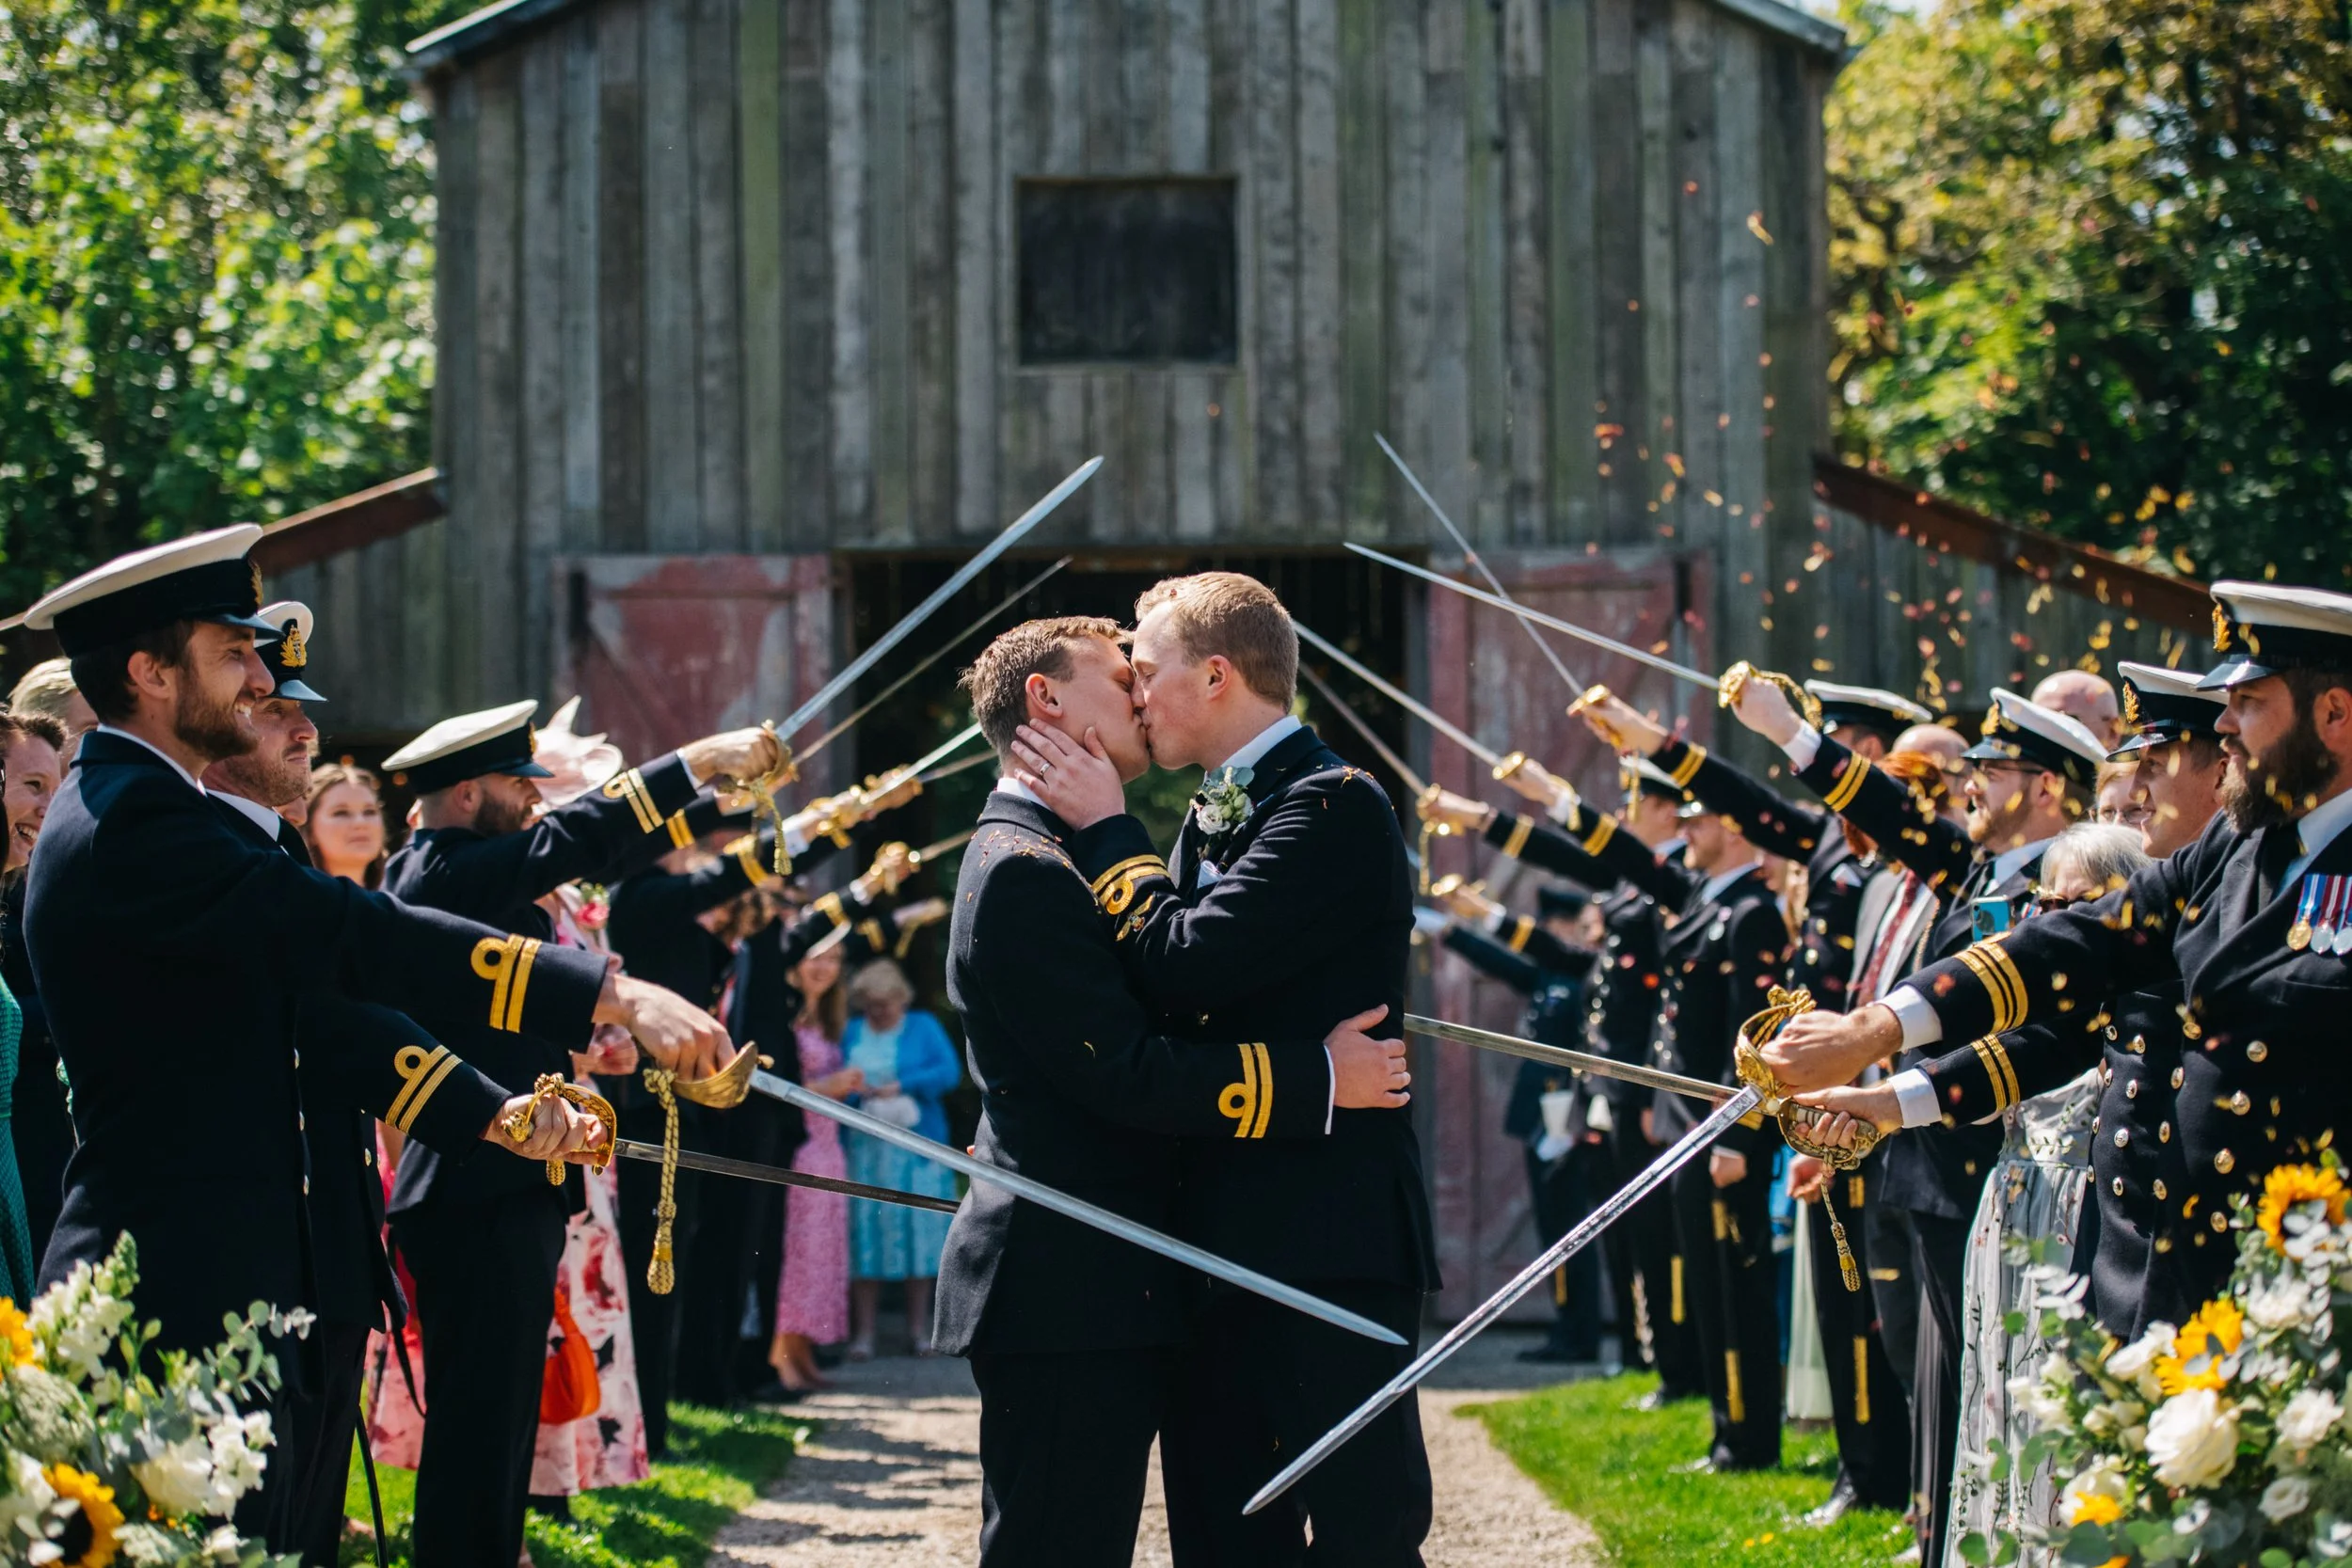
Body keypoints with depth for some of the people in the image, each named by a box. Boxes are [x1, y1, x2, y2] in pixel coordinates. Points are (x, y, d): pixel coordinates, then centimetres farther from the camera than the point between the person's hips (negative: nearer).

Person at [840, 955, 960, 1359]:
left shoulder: (922, 1027, 7)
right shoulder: (851, 1031, 13)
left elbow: (949, 1071, -6)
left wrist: (900, 1086, -14)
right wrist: (851, 1088, -13)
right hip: (863, 1147, 1)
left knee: (918, 1230, -2)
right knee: (864, 1234, -4)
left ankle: (920, 1329, 6)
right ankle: (863, 1332, -2)